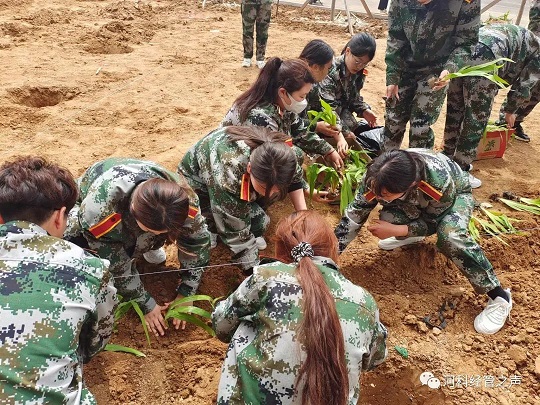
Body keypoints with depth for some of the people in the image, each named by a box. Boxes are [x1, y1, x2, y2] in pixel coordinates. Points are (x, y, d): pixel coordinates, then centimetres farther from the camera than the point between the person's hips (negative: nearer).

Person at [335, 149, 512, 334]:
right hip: (416, 202, 4)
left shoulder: (440, 181, -44)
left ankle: (499, 296, -19)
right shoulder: (376, 178, -34)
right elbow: (353, 216, -22)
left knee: (449, 236, -35)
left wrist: (396, 230, -36)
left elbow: (433, 223, -25)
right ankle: (410, 236, 12)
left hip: (455, 194, -3)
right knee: (388, 218, -27)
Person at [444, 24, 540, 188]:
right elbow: (523, 87, 17)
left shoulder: (518, 36, 42)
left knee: (455, 109, 18)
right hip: (485, 57, -8)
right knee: (476, 118, 3)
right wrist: (510, 111, 33)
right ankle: (460, 172, 11)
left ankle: (448, 158, 34)